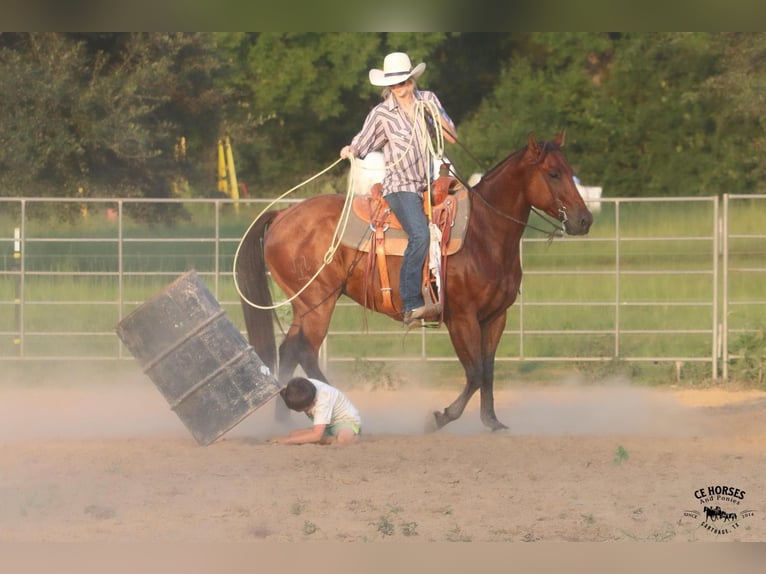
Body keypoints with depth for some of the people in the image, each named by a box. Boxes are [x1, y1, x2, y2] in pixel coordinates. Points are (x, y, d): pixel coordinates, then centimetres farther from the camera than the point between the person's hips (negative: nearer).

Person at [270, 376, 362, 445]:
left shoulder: (323, 402, -36)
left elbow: (317, 435, -42)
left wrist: (287, 440, -40)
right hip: (329, 425, 9)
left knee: (343, 439, -46)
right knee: (294, 434, -17)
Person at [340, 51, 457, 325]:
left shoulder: (428, 100, 5)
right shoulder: (381, 114, -5)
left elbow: (452, 138, 5)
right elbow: (361, 146, -2)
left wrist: (435, 116, -12)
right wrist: (349, 151, -25)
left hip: (427, 183, 5)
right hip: (401, 186, -5)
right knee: (420, 236, -26)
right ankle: (412, 304, -28)